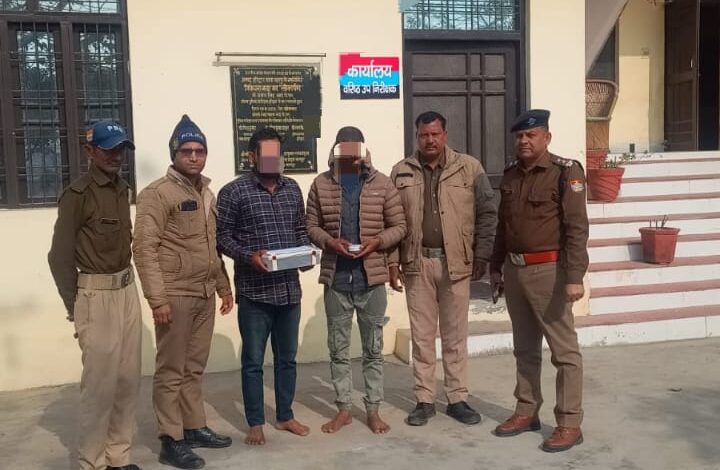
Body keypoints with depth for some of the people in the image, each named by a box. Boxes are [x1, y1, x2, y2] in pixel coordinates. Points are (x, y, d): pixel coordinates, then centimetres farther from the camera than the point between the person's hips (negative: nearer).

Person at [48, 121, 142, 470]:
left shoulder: (124, 191, 10)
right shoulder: (78, 194, -10)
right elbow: (59, 257, -9)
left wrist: (126, 283, 5)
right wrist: (75, 308, -8)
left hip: (127, 290, 7)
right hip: (97, 295, -7)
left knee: (128, 379, 11)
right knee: (100, 383, 0)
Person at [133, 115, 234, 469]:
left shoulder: (206, 193, 14)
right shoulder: (157, 193, -9)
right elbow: (144, 249, -15)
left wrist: (223, 285, 18)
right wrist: (157, 299, -20)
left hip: (205, 294, 7)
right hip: (175, 296, -7)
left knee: (195, 368, 15)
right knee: (171, 371, 1)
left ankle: (194, 427, 27)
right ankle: (171, 441, 11)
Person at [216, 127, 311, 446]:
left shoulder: (292, 188, 10)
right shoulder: (233, 192, -6)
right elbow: (222, 236, -6)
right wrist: (248, 256, -20)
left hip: (289, 287, 5)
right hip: (254, 290, -5)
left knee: (287, 357, 14)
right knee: (253, 360, 6)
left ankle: (285, 416, 29)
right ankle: (255, 423, 20)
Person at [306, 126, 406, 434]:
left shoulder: (382, 183, 1)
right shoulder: (321, 184, 3)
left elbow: (399, 226, 2)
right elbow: (311, 226, 5)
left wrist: (378, 241, -16)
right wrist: (329, 241, -15)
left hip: (372, 277, -1)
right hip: (335, 278, 1)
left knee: (373, 348, 9)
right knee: (338, 348, 9)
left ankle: (373, 410, 21)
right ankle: (344, 408, 23)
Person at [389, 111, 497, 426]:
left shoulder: (469, 168, 0)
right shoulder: (401, 172, 4)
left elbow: (487, 213, 1)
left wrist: (481, 256, -4)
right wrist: (392, 262, 0)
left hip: (456, 263, -1)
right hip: (417, 263, 1)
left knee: (456, 335, 8)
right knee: (421, 335, 8)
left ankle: (457, 398, 20)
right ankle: (424, 400, 18)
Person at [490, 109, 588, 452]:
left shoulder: (565, 172, -8)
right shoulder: (510, 175, 12)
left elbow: (577, 228, -14)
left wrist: (574, 277, -20)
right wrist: (495, 267, 19)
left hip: (548, 270, -7)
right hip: (514, 270, 7)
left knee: (564, 350, 2)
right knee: (524, 348, 16)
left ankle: (570, 423, 11)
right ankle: (526, 412, 28)